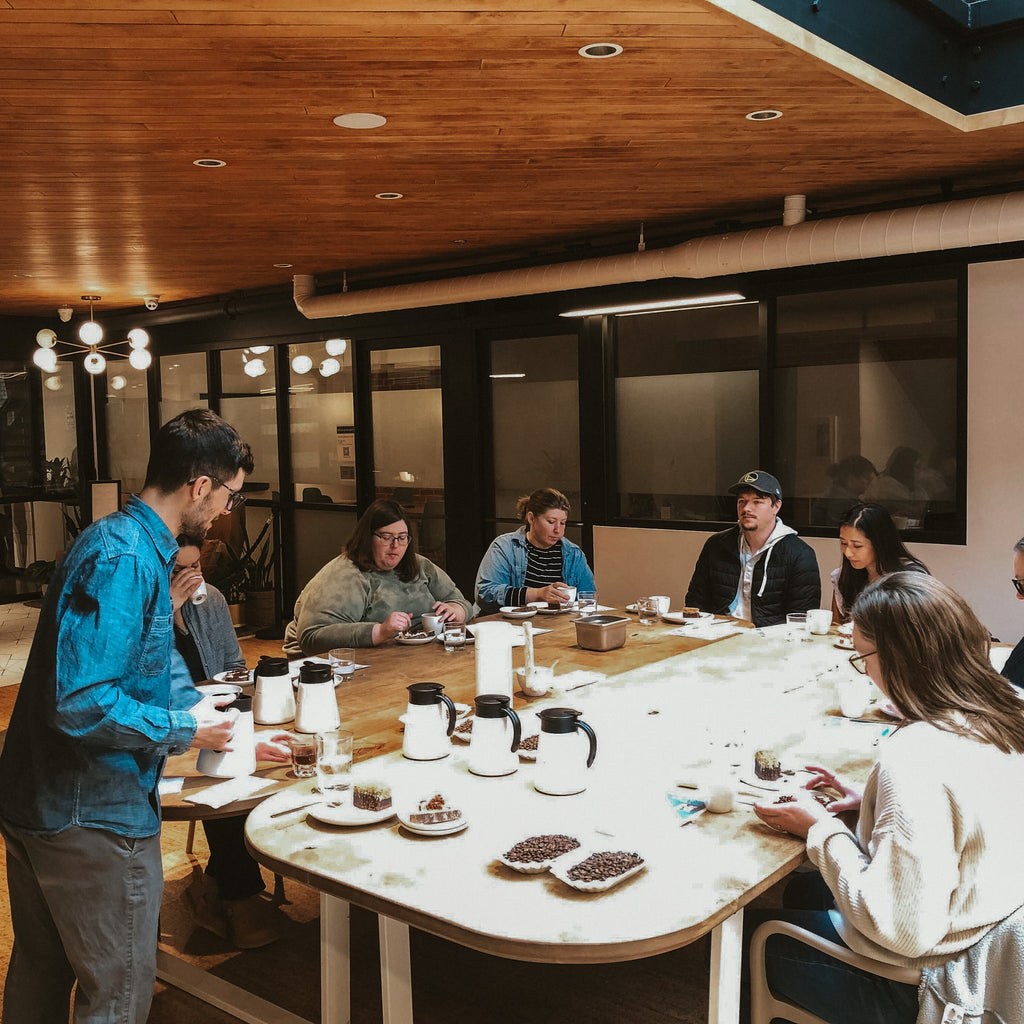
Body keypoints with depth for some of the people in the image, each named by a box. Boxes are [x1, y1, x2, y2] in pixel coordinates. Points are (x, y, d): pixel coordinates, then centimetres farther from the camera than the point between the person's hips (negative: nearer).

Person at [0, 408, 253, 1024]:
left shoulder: (124, 543, 9)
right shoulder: (123, 559, -24)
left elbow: (149, 667, 20)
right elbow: (82, 703, -30)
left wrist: (230, 733, 21)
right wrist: (187, 731, -17)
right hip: (95, 820, -10)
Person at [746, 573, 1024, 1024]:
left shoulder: (913, 759, -33)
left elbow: (903, 929, -30)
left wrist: (820, 828, -18)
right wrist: (871, 802, 5)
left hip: (920, 986, -8)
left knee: (754, 928, 13)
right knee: (805, 888, 29)